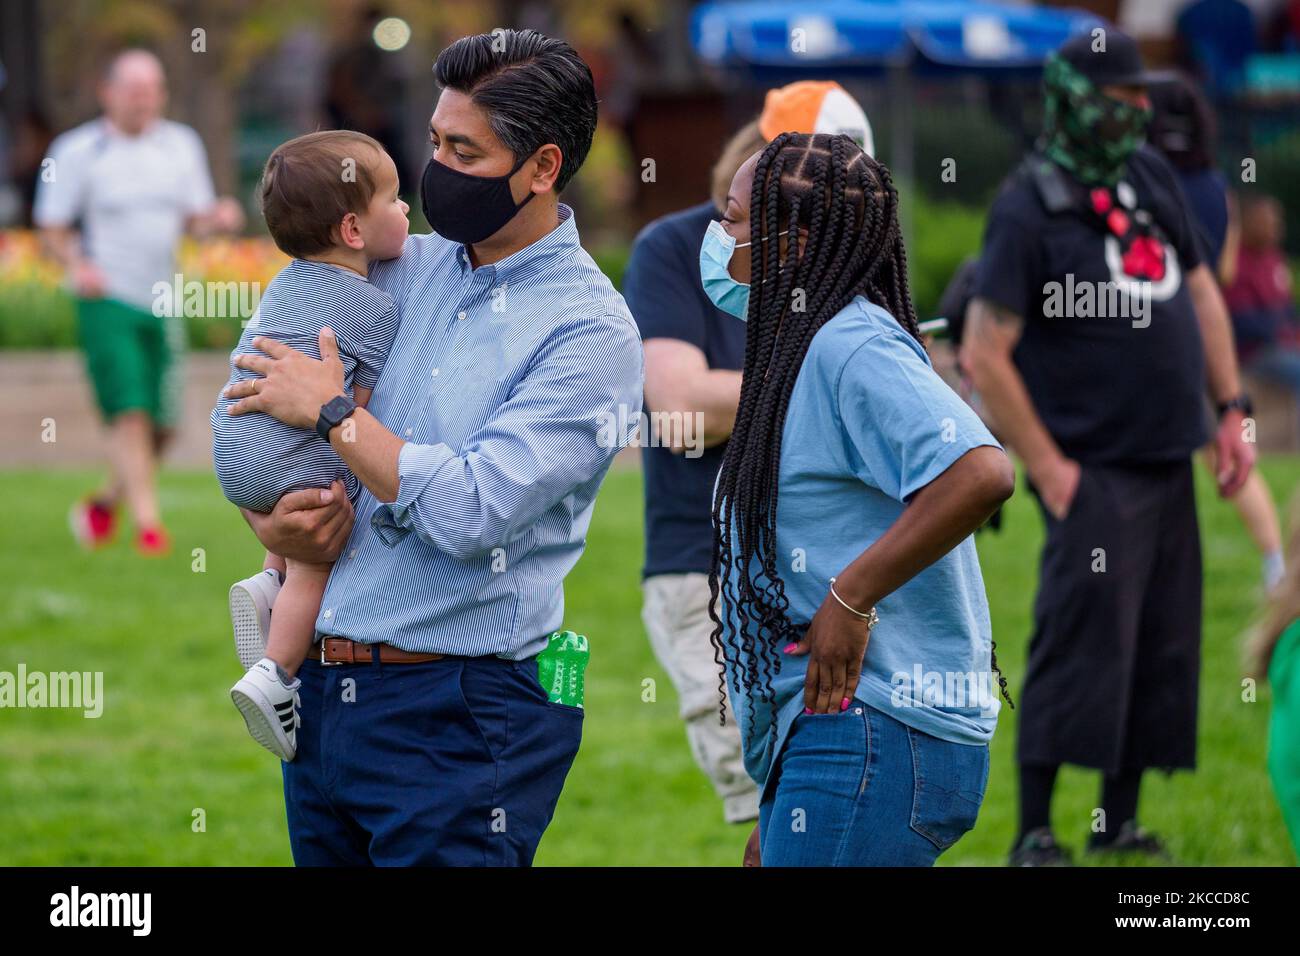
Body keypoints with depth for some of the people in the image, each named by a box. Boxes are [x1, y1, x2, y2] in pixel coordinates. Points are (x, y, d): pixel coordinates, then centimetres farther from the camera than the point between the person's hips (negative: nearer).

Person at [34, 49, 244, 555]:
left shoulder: (181, 145, 9)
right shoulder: (76, 151, -4)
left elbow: (193, 217, 14)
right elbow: (52, 228, -1)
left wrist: (217, 218, -9)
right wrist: (76, 265, -21)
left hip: (162, 304, 5)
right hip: (106, 301, -5)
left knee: (161, 428, 5)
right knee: (130, 414, -16)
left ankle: (104, 503, 27)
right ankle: (148, 524, -15)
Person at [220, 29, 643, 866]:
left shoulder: (589, 329, -11)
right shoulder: (401, 271, 10)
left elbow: (472, 513, -21)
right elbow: (253, 421, 18)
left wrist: (333, 411, -10)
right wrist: (269, 525, -4)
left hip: (459, 711, -7)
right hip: (323, 690, 7)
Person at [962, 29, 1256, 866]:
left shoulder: (1151, 176, 11)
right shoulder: (1028, 208, -12)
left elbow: (1200, 291, 21)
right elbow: (984, 354, -14)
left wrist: (1232, 410, 14)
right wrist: (1045, 467, -14)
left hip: (1169, 462, 8)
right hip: (1093, 470, -8)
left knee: (1161, 651, 10)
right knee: (1080, 647, -10)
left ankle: (1120, 822, 19)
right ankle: (1034, 834, -3)